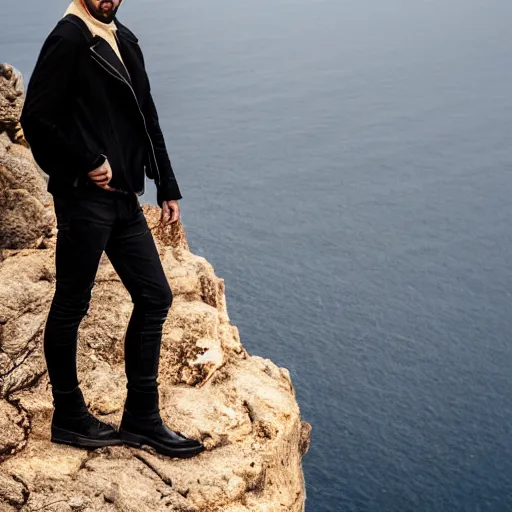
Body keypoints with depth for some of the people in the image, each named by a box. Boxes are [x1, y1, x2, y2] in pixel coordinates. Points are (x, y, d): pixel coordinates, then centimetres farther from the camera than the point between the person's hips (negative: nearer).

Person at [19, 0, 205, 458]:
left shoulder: (126, 42, 16)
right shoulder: (68, 39, -9)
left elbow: (147, 121, 18)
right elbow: (36, 119, -16)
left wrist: (167, 187, 14)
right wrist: (88, 164, -14)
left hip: (124, 198, 9)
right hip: (85, 198, -8)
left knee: (154, 297, 8)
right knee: (71, 305, 3)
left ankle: (142, 419, 17)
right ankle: (68, 417, 18)